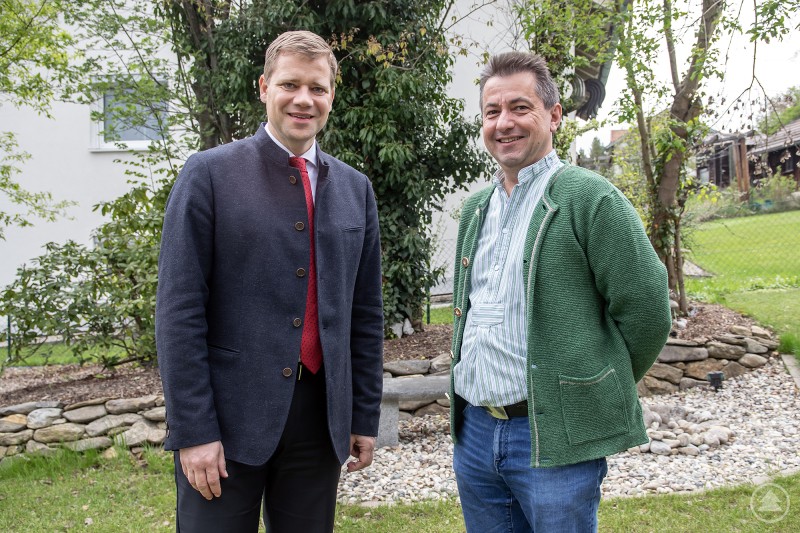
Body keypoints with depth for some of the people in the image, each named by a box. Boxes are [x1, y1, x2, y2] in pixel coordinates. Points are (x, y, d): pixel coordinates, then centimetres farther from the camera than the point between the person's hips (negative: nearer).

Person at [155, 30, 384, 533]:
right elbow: (178, 310, -8)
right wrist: (193, 430, -11)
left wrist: (366, 416, 9)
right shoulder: (210, 173, -5)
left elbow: (366, 313, 10)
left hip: (321, 415, 4)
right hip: (228, 416, -3)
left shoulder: (355, 188, 8)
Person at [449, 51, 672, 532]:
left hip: (554, 439, -6)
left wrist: (594, 391, 0)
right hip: (472, 431, 7)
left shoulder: (591, 198, -10)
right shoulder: (475, 208, 12)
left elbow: (645, 312, -11)